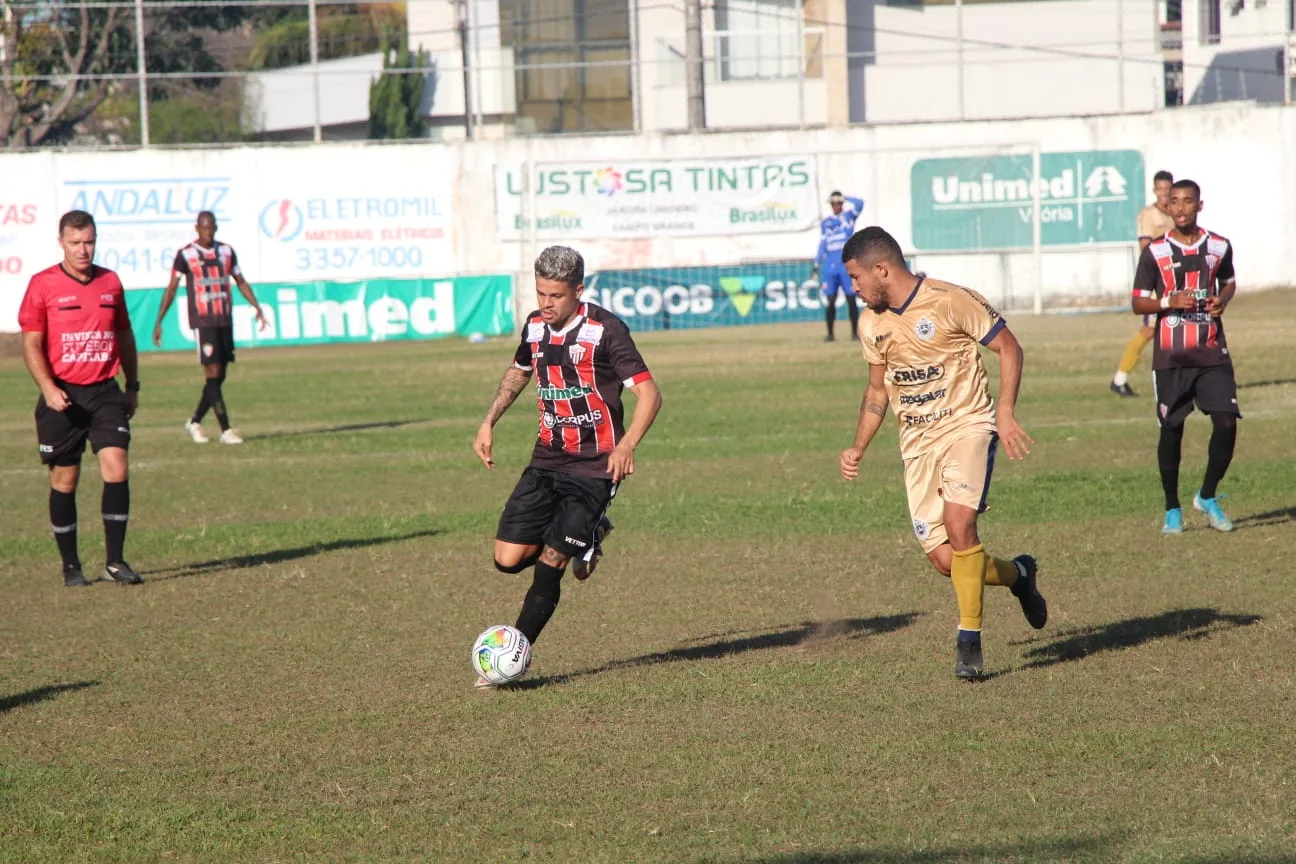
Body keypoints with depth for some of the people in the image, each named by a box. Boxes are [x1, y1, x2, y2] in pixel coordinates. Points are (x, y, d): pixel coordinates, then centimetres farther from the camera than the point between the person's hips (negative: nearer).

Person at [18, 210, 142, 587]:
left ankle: (115, 561, -7)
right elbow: (31, 344, -4)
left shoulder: (110, 282, 8)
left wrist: (132, 386, 18)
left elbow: (125, 336, 18)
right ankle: (70, 566, 16)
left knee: (116, 468, -12)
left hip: (105, 392, 2)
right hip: (62, 396, -2)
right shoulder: (43, 285, -3)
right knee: (64, 479, 4)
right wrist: (49, 389, -16)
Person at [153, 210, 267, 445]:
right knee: (213, 374, -11)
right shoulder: (185, 255, -2)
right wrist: (159, 322, -4)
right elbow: (171, 288, 0)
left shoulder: (226, 251, 11)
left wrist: (257, 308, 9)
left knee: (219, 376, 6)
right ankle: (225, 430, -12)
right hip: (202, 322, -5)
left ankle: (195, 422, 22)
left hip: (225, 320, 5)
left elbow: (241, 282, 18)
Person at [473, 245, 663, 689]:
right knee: (508, 558, -2)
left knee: (549, 565, -12)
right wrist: (488, 423, 14)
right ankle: (585, 539, 25)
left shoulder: (604, 329, -16)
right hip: (547, 459, 6)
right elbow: (518, 372, 26)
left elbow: (648, 393, -17)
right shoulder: (535, 326, 4)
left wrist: (626, 445, -32)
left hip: (595, 467, -6)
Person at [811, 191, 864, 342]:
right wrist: (817, 266, 7)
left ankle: (855, 332, 2)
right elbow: (822, 244, 13)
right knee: (830, 300, -1)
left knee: (851, 299, -3)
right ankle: (830, 333, 5)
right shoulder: (826, 222, 14)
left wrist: (845, 198, -4)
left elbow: (859, 203, -14)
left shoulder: (848, 217, 5)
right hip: (830, 266, 3)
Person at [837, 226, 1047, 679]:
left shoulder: (951, 301, -11)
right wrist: (858, 447, 11)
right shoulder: (872, 324, 8)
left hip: (967, 425, -6)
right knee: (944, 560, -4)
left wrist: (1005, 412, -17)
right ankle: (1016, 574, 27)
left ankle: (969, 642, -15)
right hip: (917, 442, 6)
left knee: (959, 523, -26)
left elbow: (1008, 347, -6)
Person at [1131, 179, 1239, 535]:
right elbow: (1138, 303, 1)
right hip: (1171, 357, -2)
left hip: (1212, 352, 2)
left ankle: (1207, 497, 14)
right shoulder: (1155, 252, -2)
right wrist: (1170, 301, -17)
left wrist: (1223, 300, 0)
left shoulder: (1219, 247, 5)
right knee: (1171, 429, 2)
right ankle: (1172, 510, 17)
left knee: (1226, 423, -8)